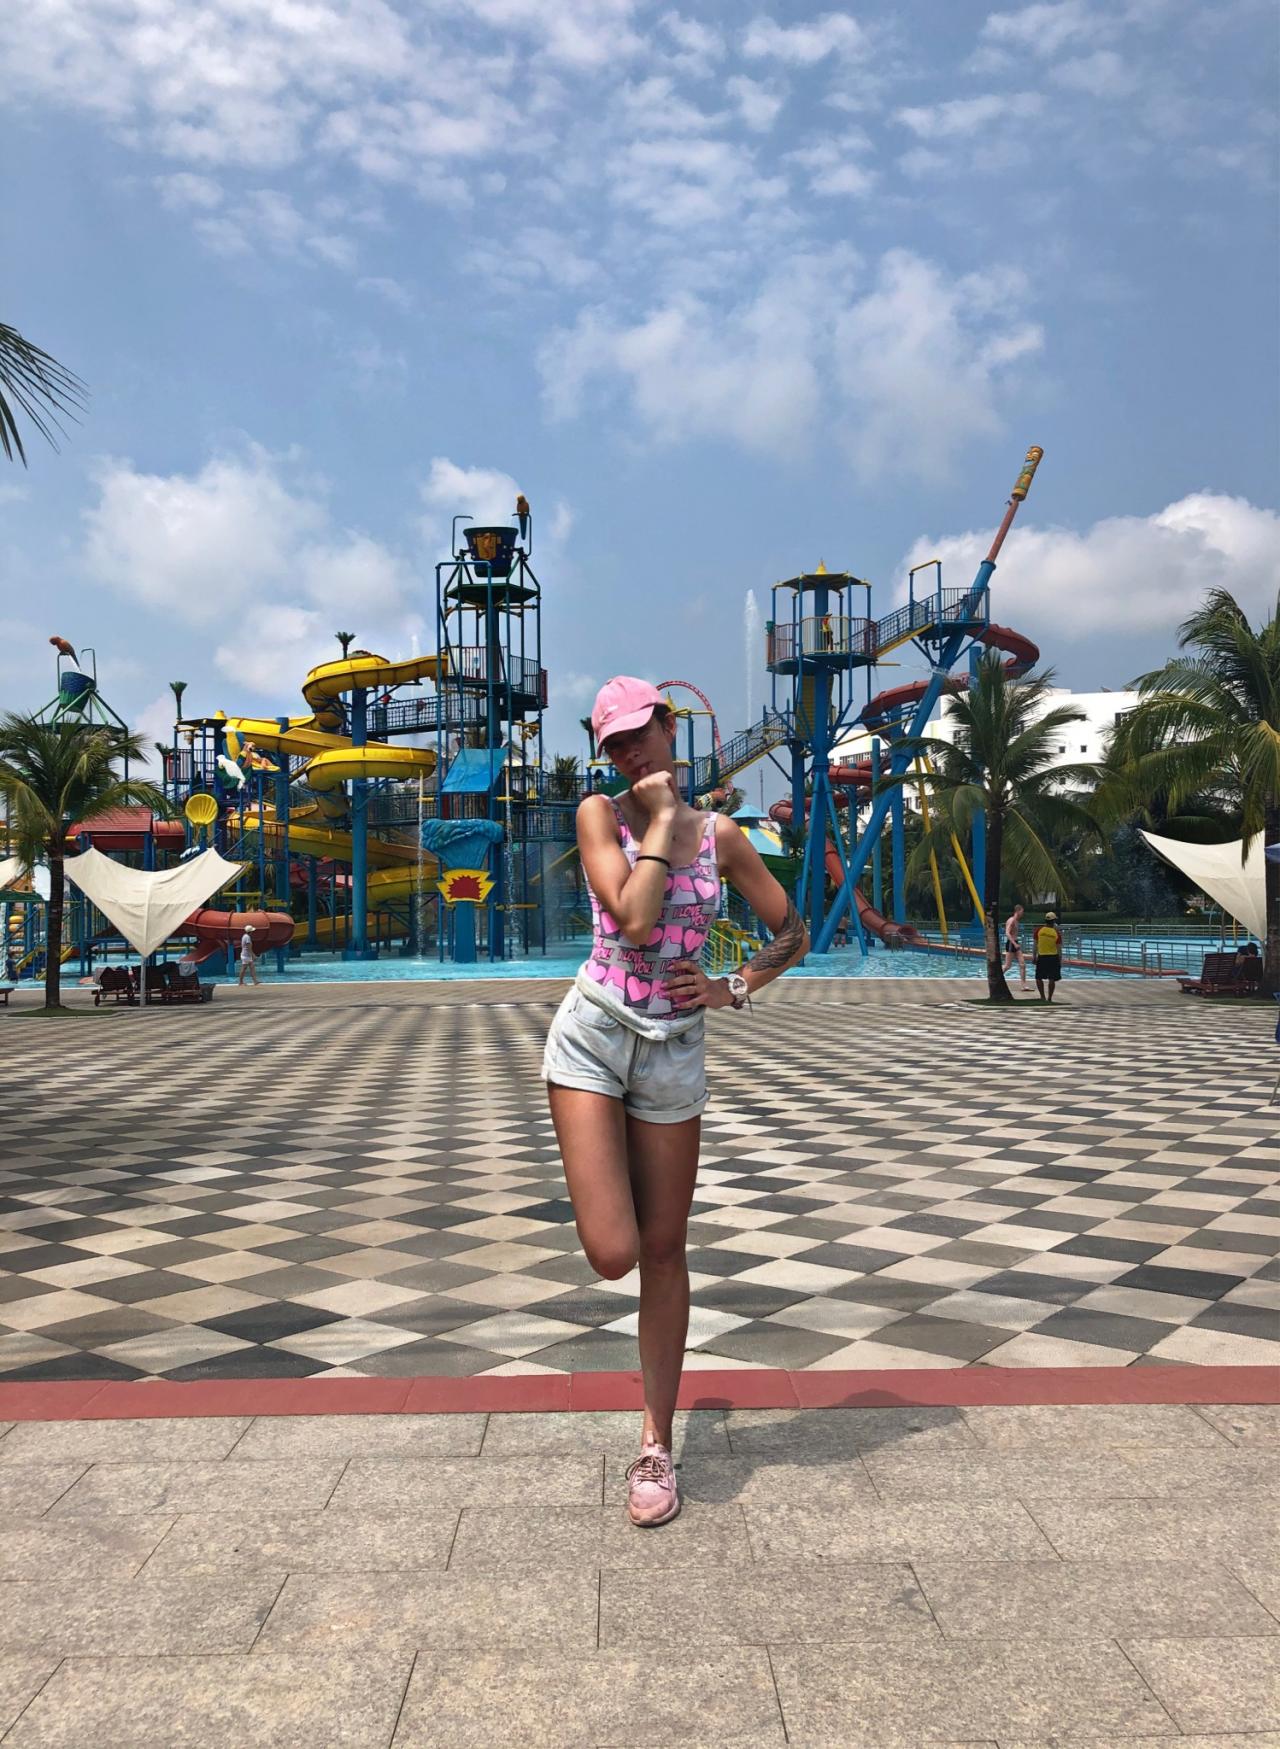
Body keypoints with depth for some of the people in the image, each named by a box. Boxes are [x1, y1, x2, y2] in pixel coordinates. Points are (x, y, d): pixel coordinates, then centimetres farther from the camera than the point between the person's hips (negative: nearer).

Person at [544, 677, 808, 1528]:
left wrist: (735, 988, -2)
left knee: (663, 1252, 9)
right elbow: (632, 919, -18)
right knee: (611, 1253, -11)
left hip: (676, 1049, 2)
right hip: (594, 1035, -2)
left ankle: (657, 1445, 24)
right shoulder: (600, 814, -3)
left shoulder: (720, 833, 5)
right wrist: (661, 818, -12)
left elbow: (793, 931, 12)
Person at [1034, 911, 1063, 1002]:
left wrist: (1034, 956, 9)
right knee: (1052, 979, 3)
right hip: (1053, 957, 0)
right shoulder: (1057, 932, -7)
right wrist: (1060, 960, 5)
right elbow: (1059, 948, -4)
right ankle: (1049, 998, 5)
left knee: (1039, 978, 13)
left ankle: (1043, 997, 12)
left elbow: (1036, 944, 0)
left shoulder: (1039, 930, -5)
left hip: (1041, 957, 0)